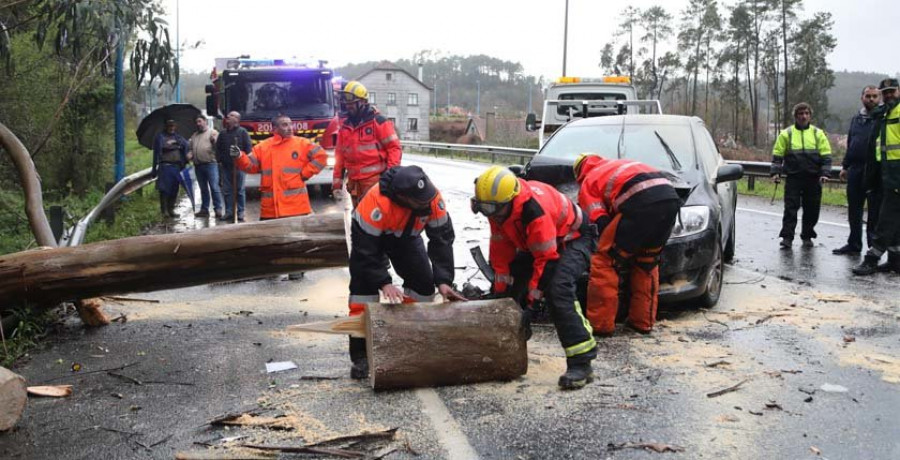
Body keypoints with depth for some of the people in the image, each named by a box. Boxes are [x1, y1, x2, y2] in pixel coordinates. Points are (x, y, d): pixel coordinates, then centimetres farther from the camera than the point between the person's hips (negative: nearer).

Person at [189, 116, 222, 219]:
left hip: (210, 164, -6)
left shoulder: (213, 132, 2)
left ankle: (218, 209, -8)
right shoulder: (194, 136, 20)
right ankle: (204, 209, 18)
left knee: (214, 187, -10)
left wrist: (214, 141, -26)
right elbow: (190, 148, 26)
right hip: (198, 166, 6)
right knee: (203, 189, 12)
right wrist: (189, 154, 5)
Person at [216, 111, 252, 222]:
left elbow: (248, 147, -6)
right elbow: (218, 148, 19)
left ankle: (240, 213, 6)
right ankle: (229, 212, 13)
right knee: (226, 190, 6)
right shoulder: (223, 133, 13)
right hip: (225, 167, 5)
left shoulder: (242, 132, -2)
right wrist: (219, 160, 10)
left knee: (239, 190, 0)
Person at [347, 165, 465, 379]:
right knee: (363, 286, -16)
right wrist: (384, 283, -41)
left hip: (407, 235, 4)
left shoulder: (433, 198, -31)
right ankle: (360, 357, -9)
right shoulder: (377, 202, -43)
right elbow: (366, 249, -35)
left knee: (424, 283, -4)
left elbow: (443, 239, -23)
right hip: (370, 234, -4)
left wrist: (443, 281, -29)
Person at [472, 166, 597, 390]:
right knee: (507, 284, 8)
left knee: (557, 291, -30)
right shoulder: (497, 207, -13)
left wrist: (531, 302, -28)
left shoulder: (534, 210, -38)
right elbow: (501, 251, -4)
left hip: (572, 239, -9)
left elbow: (546, 260, -32)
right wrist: (500, 293, -5)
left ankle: (581, 363, -29)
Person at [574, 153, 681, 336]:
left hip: (642, 200, -7)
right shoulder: (619, 165, 40)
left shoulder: (588, 182, 21)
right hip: (670, 196, 7)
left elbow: (601, 222, 7)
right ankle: (643, 321, 27)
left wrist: (616, 250, 20)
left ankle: (600, 324, 8)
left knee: (605, 260, 6)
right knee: (647, 262, 24)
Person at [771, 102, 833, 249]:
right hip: (793, 178, -1)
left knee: (812, 209, 6)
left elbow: (826, 156, 6)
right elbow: (777, 154, 6)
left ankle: (807, 236, 18)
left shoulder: (818, 134, 8)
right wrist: (776, 171, -4)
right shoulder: (786, 134, 5)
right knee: (790, 208, -5)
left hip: (813, 179, 2)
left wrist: (824, 173, -5)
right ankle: (787, 237, -2)